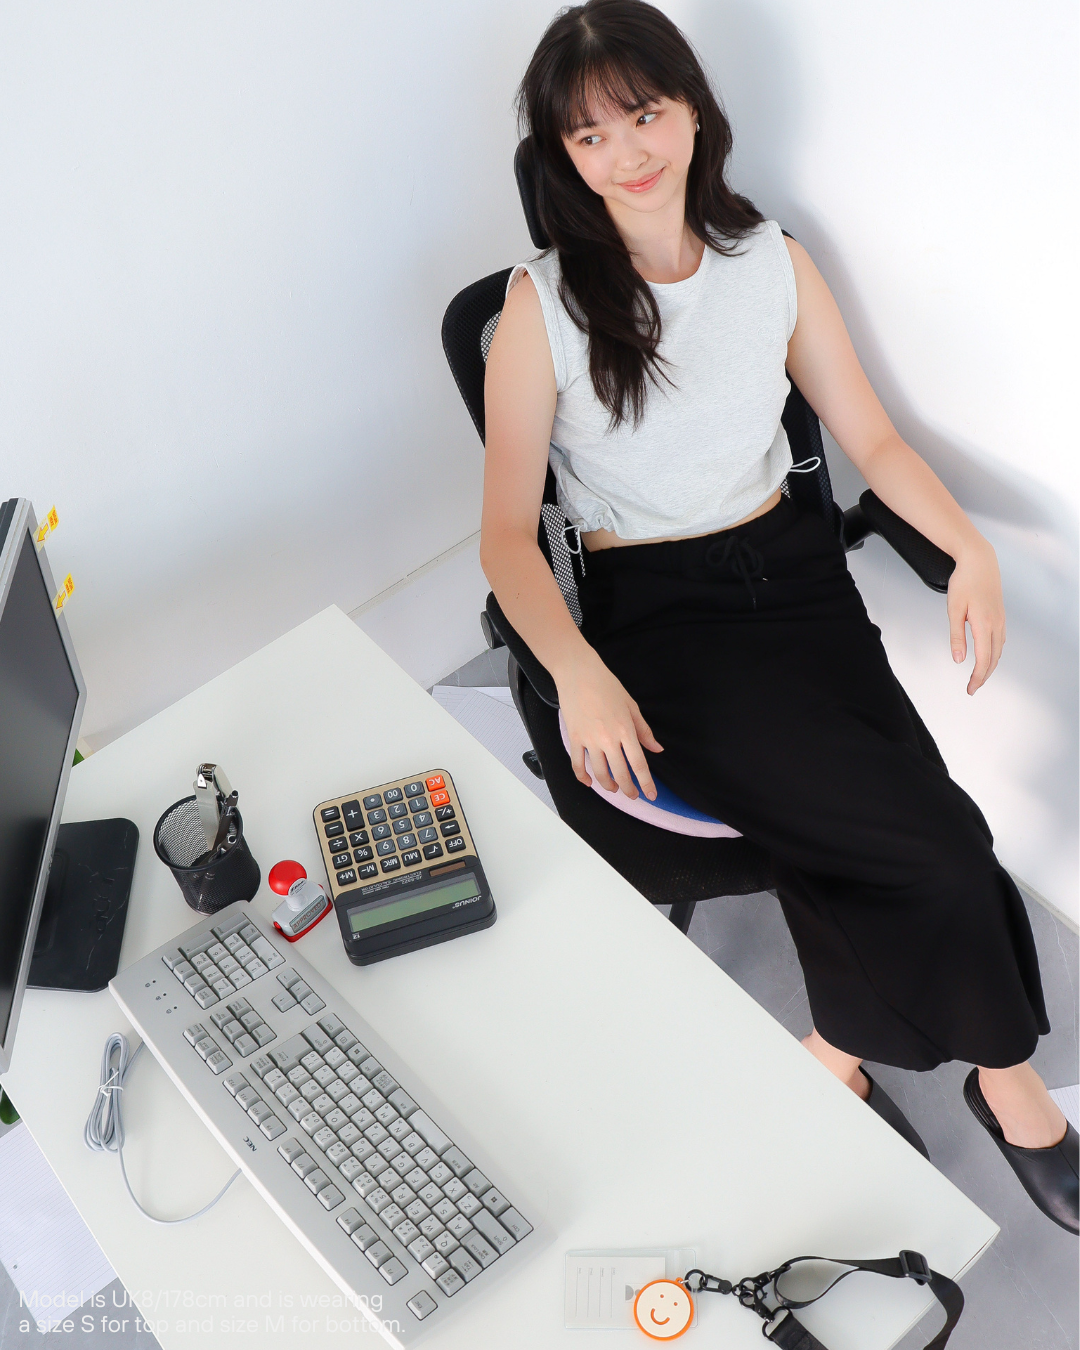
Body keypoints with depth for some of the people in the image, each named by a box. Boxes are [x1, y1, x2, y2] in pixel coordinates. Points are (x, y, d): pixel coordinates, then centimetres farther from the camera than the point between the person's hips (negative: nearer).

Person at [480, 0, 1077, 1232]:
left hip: (792, 574, 4)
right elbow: (508, 532, -6)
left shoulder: (773, 263, 6)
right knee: (922, 837, -19)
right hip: (653, 616, -3)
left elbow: (871, 438, 11)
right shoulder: (543, 304, -5)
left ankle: (841, 1057, 4)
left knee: (848, 834, -23)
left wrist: (968, 545, -7)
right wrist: (578, 672, -23)